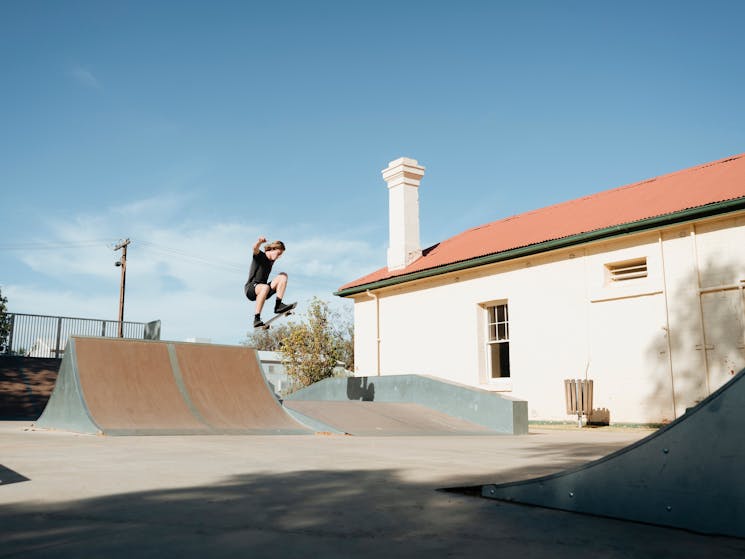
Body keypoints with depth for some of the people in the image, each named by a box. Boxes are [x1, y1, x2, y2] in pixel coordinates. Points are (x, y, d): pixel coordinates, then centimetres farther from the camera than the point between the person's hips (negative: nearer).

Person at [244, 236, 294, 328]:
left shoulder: (271, 261, 15)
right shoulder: (260, 256, -7)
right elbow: (255, 248, -31)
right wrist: (260, 241, -52)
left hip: (263, 291, 7)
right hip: (250, 289, -7)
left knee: (283, 275, -5)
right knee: (265, 287, -40)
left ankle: (278, 305, -16)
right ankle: (257, 319, -38)